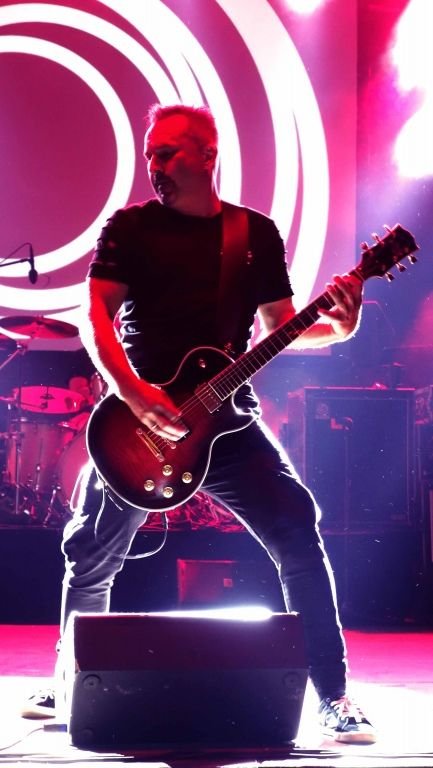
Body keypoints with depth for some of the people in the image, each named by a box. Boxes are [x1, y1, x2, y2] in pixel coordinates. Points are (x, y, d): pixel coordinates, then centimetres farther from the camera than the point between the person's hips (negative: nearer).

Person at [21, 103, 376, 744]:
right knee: (92, 559, 6)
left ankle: (334, 696, -7)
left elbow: (282, 324, 11)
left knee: (298, 535, -15)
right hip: (138, 420, 0)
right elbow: (96, 316, -7)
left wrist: (337, 326, -12)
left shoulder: (257, 233, 8)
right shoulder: (131, 227, 2)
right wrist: (134, 393, -23)